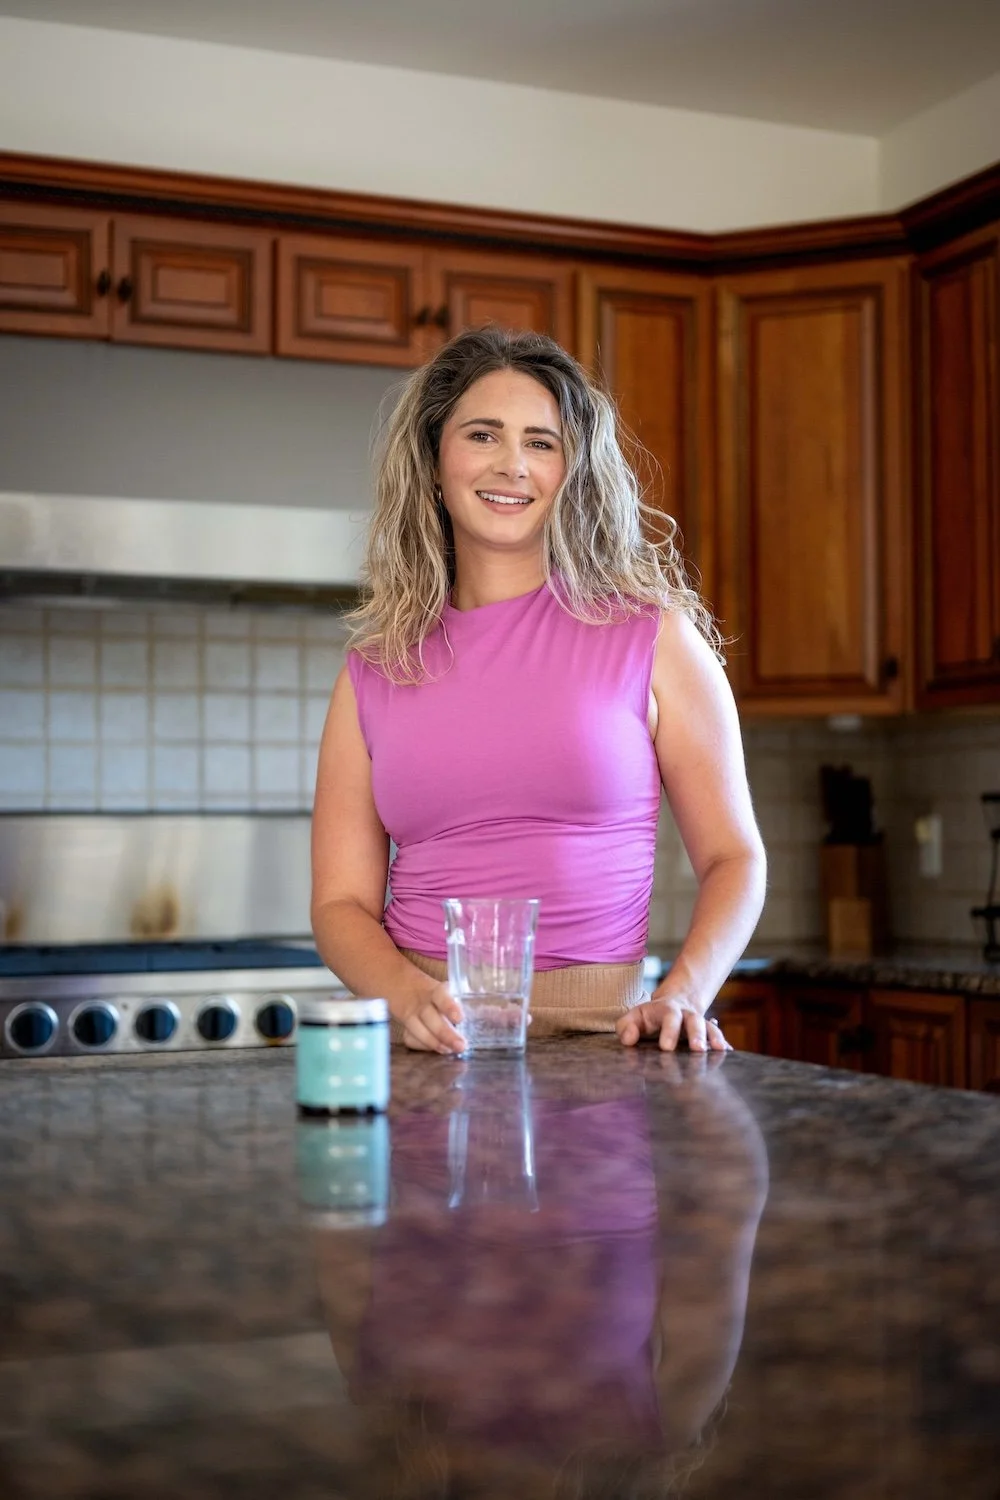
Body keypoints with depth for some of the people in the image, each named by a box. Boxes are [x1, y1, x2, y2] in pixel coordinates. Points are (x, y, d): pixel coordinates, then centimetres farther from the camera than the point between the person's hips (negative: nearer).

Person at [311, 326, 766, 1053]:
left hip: (598, 1036, -1)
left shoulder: (651, 635, 4)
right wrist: (411, 995, -13)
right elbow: (342, 902, 7)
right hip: (429, 1045, 1)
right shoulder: (373, 674, 9)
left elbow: (733, 857, 7)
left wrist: (682, 995, -10)